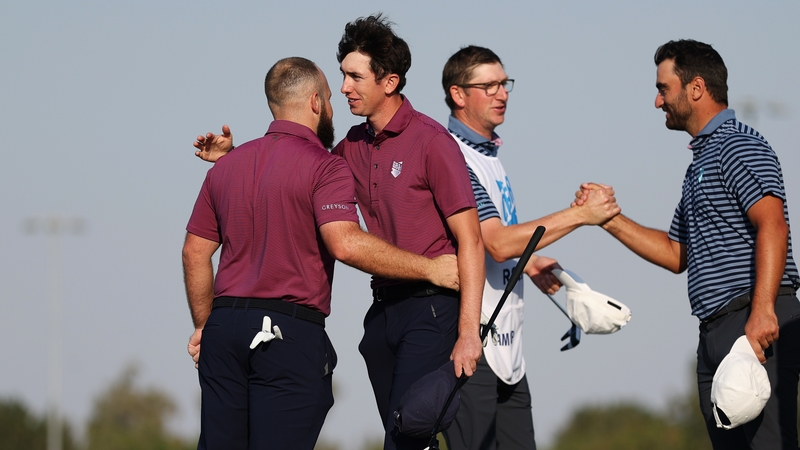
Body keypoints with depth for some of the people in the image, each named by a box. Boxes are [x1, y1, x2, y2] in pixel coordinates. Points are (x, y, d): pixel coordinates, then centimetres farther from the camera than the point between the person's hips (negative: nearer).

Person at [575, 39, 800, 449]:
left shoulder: (740, 147, -6)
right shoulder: (701, 159, 26)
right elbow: (676, 254, 29)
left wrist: (763, 308, -31)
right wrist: (609, 219, 20)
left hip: (760, 326, -10)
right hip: (714, 331, 10)